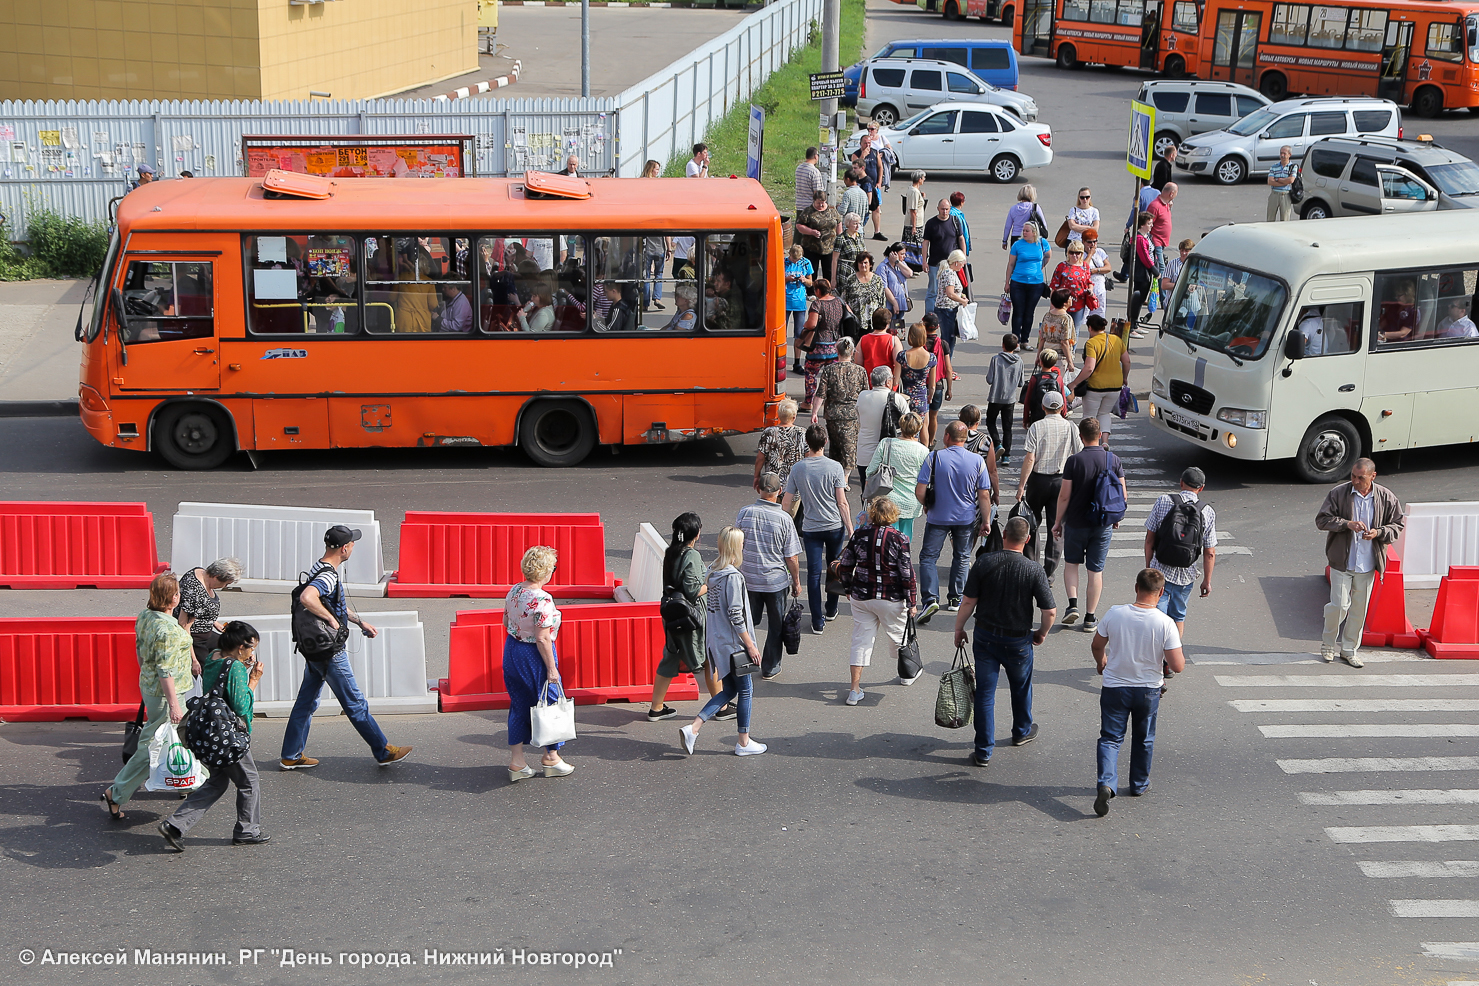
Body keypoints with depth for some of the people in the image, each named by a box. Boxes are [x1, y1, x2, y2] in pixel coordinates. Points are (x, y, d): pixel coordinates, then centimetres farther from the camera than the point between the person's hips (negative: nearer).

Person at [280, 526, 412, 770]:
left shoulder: (320, 568, 9)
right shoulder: (328, 576, -24)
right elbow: (306, 598, -43)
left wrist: (360, 622, 24)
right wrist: (332, 620, -31)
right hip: (330, 652, -10)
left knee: (307, 701, 15)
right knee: (355, 703, 2)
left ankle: (291, 757, 22)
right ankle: (383, 752, 12)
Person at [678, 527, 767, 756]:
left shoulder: (713, 572, 6)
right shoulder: (732, 577, -20)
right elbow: (736, 615, -22)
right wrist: (750, 645, -15)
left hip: (717, 641, 9)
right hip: (734, 643, -9)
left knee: (729, 690, 16)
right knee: (745, 690, 7)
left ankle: (692, 728, 5)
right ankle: (744, 742, 16)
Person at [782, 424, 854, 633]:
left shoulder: (797, 469, -5)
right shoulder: (834, 467, -11)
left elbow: (787, 502, -1)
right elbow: (842, 502, -11)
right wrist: (850, 529, -3)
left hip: (810, 528, 0)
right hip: (834, 526, 0)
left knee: (814, 573, 2)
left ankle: (817, 621, 0)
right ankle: (831, 610, 33)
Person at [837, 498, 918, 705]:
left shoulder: (859, 534, -4)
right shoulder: (899, 538, -13)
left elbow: (845, 565, 3)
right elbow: (906, 573, -12)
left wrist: (849, 589, 19)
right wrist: (912, 601, -4)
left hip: (861, 597, 2)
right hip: (891, 599, -2)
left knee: (861, 639, 6)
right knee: (899, 634, 19)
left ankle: (855, 688, 0)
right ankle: (908, 674, 41)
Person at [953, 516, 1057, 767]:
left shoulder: (984, 562, -13)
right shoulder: (1034, 570, -16)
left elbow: (968, 601, -9)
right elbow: (1050, 611, -14)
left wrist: (959, 628, 6)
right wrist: (1041, 633, 6)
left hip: (985, 636, 0)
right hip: (1018, 641, 0)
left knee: (985, 692, 7)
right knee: (1021, 687, 25)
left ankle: (984, 752, 9)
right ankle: (1022, 732, 46)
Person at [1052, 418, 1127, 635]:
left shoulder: (1074, 461, -13)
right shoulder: (1113, 460, -5)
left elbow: (1064, 496, -12)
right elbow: (1123, 494, 0)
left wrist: (1058, 521, 1)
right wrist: (1116, 517, 17)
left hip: (1076, 523, -2)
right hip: (1103, 525, 2)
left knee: (1071, 562, 19)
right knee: (1096, 570, 9)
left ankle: (1073, 605, 2)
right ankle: (1090, 619, 12)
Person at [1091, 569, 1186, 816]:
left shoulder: (1114, 614, -14)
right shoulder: (1165, 623, -20)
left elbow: (1097, 645, 3)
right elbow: (1178, 666, -19)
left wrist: (1101, 662, 25)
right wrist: (1180, 657, 5)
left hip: (1114, 688, 0)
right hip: (1148, 691, 0)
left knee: (1110, 738, 8)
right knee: (1144, 739, 21)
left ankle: (1106, 783, -13)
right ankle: (1139, 785, 35)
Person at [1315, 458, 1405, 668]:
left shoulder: (1387, 498, -2)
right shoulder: (1338, 494, -7)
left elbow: (1398, 524, 5)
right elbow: (1322, 519, -6)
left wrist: (1378, 533, -15)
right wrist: (1347, 524, -21)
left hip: (1368, 564, 2)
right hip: (1342, 562, -2)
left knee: (1359, 608, 9)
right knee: (1339, 605, -5)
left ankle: (1349, 649, 24)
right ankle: (1328, 644, 18)